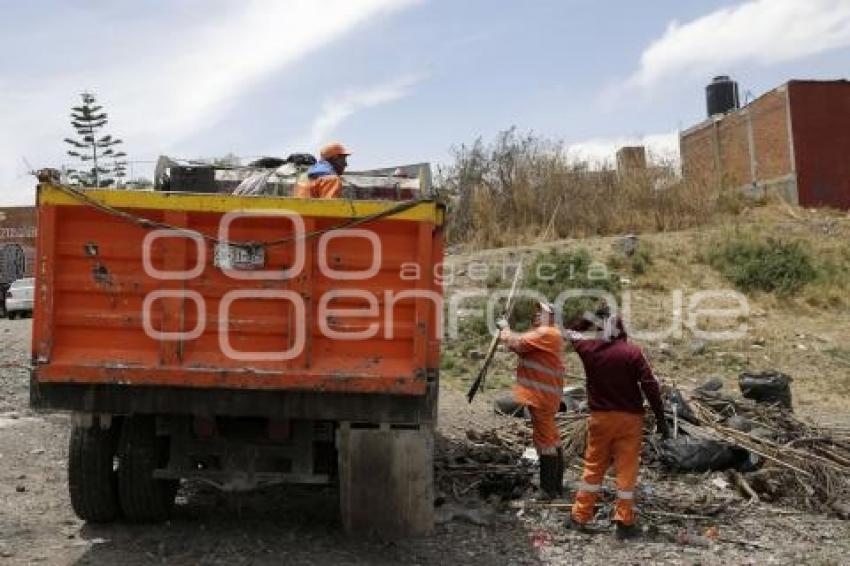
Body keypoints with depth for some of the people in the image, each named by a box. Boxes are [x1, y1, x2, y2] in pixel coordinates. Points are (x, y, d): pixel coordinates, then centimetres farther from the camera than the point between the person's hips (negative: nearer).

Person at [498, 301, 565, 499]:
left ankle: (548, 490, 2)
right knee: (552, 438, 16)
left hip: (541, 397, -11)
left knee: (544, 439, -5)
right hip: (545, 395, 11)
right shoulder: (549, 334, 17)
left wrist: (505, 329, -6)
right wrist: (506, 333, -1)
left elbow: (517, 344, -23)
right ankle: (556, 487, 26)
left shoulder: (546, 333, -16)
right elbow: (522, 347, 11)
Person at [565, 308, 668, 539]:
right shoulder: (632, 352, -11)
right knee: (626, 469, 5)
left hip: (600, 417, 2)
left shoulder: (588, 349, -3)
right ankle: (624, 522, 8)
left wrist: (590, 320, 13)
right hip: (629, 417, -2)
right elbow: (650, 386, -12)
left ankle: (580, 516, 19)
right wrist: (660, 418, -6)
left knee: (593, 466, 13)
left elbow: (572, 332, 19)